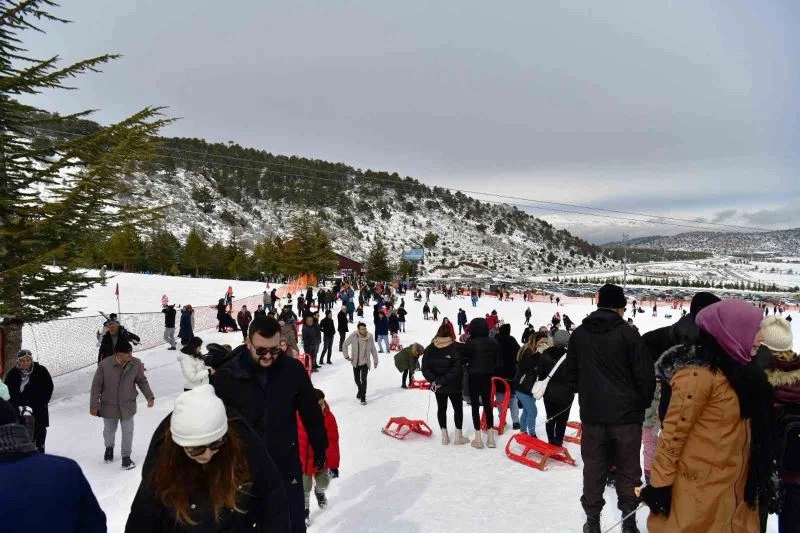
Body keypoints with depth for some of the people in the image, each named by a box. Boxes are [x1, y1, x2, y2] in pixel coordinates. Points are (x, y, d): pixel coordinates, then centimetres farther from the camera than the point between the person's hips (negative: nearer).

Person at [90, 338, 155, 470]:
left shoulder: (136, 364, -17)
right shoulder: (104, 365, -23)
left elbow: (142, 381, -1)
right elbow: (96, 386, -13)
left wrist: (149, 396, -6)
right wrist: (94, 406, -9)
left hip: (128, 406, 0)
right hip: (109, 406, 0)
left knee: (128, 432, 5)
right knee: (109, 430, 21)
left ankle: (126, 457, 26)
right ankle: (109, 447, 53)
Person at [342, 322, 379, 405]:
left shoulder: (370, 337, -15)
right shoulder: (353, 336, -18)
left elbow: (373, 349, -3)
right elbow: (345, 345, -5)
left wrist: (375, 360, 1)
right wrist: (347, 356, -9)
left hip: (365, 362, -1)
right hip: (355, 362, 2)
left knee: (363, 379, -15)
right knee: (357, 379, 18)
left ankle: (363, 398, -6)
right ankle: (360, 390, 47)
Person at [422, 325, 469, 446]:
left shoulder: (429, 349, -4)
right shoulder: (456, 348, -16)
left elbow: (425, 368, -4)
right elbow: (457, 369, -21)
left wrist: (433, 380, -10)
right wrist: (443, 380, -19)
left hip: (437, 386, 3)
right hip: (454, 385, -3)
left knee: (441, 408, 16)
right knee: (458, 408, 12)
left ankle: (444, 436, 18)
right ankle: (458, 436, 14)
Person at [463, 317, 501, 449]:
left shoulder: (470, 342, -16)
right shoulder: (494, 343, -1)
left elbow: (464, 360, -11)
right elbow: (497, 361, 6)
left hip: (474, 377, -4)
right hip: (487, 377, 4)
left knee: (475, 406, 4)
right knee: (487, 404, 13)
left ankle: (478, 438, 6)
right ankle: (490, 437, 15)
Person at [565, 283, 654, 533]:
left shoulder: (579, 334, 1)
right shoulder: (628, 333, -12)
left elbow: (571, 372, 10)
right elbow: (644, 375, -9)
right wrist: (643, 403, 8)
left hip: (591, 414, 3)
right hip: (627, 413, -3)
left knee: (594, 468, 12)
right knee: (628, 469, 11)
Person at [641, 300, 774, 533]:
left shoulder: (736, 367, 8)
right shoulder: (700, 373, -21)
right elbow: (674, 431, -20)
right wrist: (660, 483, -18)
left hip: (735, 487, 9)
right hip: (700, 489, -9)